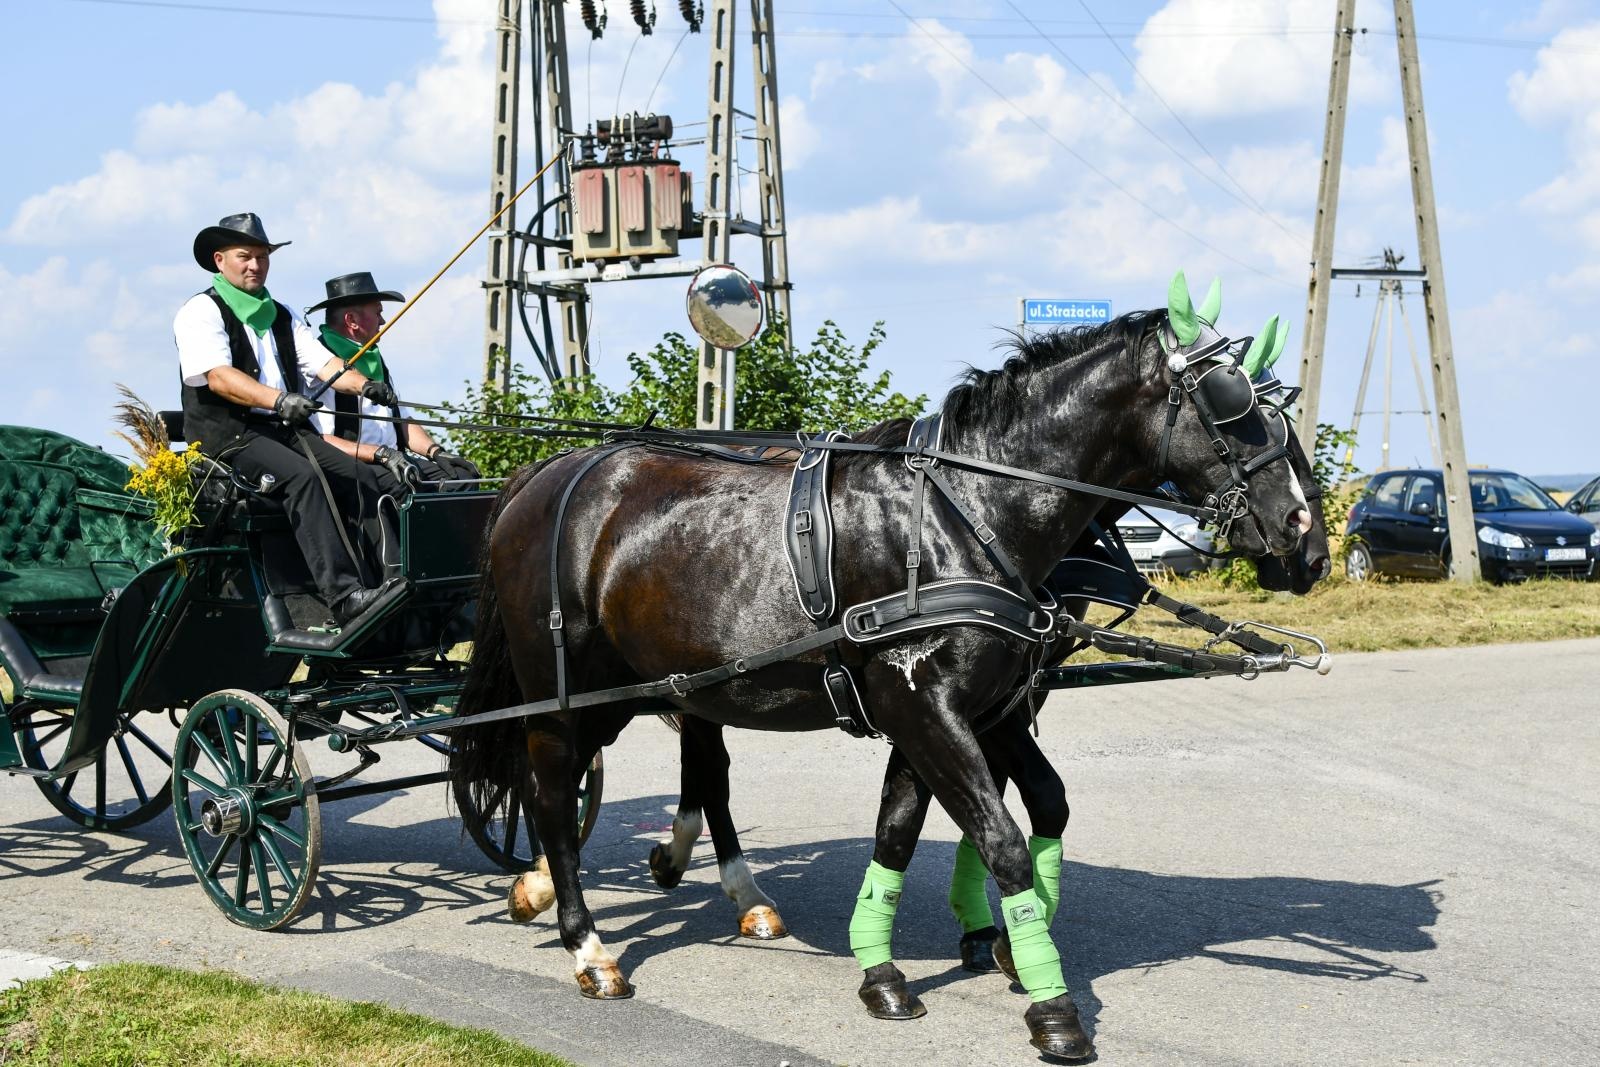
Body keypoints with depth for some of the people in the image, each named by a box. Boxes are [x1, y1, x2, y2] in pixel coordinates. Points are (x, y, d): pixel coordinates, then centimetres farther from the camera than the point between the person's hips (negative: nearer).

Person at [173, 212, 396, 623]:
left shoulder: (283, 316, 22)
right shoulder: (201, 312, 0)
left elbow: (324, 364, 10)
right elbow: (218, 377, -16)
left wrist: (363, 385, -13)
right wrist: (279, 400, -32)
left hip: (284, 429, 7)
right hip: (227, 435, -7)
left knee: (359, 474, -16)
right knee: (303, 475, -32)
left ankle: (384, 577, -23)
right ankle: (342, 593, -41)